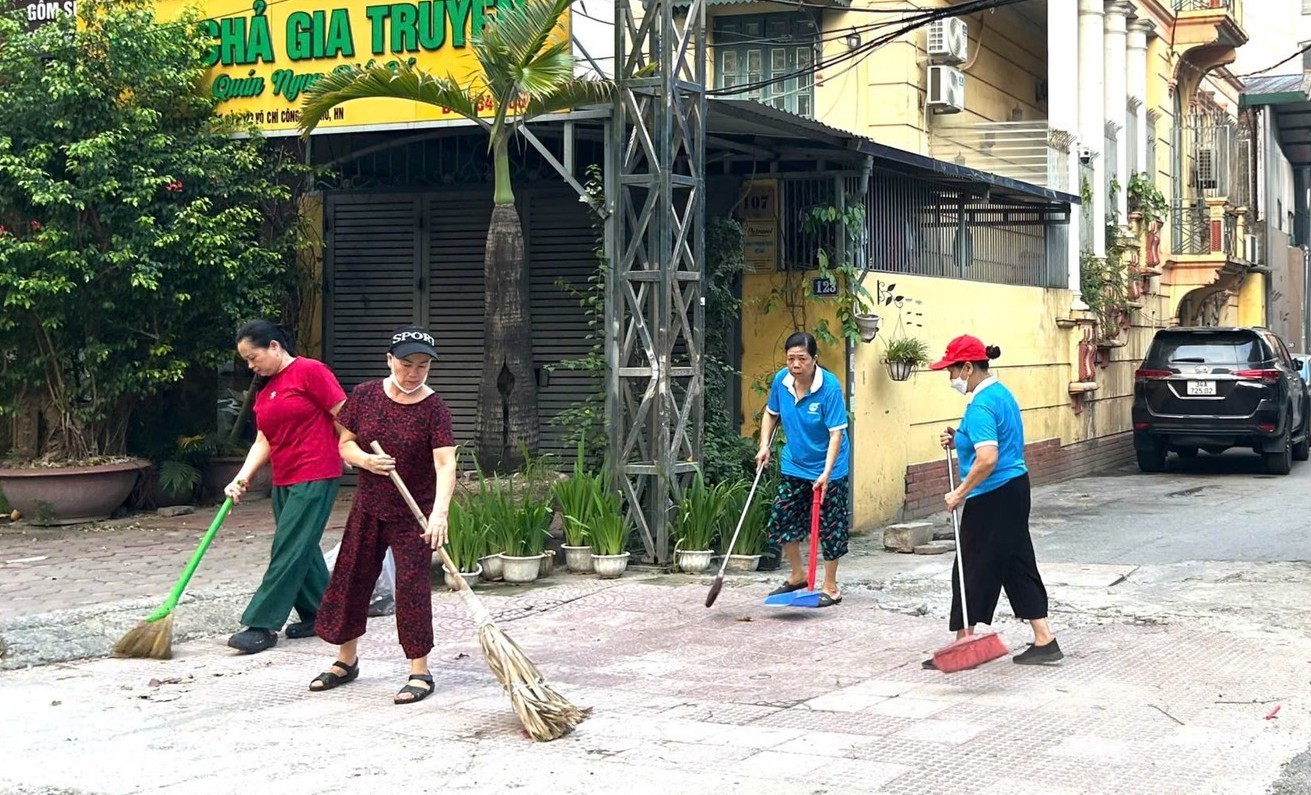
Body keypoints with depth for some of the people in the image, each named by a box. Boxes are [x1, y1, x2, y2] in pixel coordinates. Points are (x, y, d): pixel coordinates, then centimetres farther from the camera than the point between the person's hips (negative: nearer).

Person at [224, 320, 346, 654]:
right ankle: (318, 616, 22)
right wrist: (242, 478, -2)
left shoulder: (310, 372, -11)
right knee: (303, 550, 12)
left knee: (289, 551, -8)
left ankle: (262, 625, -6)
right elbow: (264, 441, 11)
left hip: (315, 477, -9)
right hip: (283, 481, 9)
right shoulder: (265, 391, 14)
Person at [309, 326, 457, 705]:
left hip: (413, 513, -4)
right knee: (350, 578, 11)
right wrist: (366, 460, -18)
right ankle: (346, 660, 29)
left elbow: (445, 464, -25)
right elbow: (345, 444, 5)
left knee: (412, 585, -5)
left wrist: (440, 513, -38)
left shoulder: (433, 407, -15)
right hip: (368, 506, 4)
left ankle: (420, 671, 5)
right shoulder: (365, 395, -4)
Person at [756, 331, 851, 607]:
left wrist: (826, 473, -32)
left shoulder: (830, 387, -24)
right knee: (781, 520, 10)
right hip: (793, 466, 6)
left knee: (829, 527, 1)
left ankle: (830, 587, 15)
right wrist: (764, 445, 0)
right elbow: (771, 413, 12)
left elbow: (836, 434, -25)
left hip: (826, 470, -6)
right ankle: (797, 575, 30)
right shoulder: (781, 380, -8)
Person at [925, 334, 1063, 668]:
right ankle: (1044, 641, 15)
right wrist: (959, 441, 11)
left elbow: (988, 458, -30)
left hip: (992, 498, -10)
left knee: (973, 570, 0)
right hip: (1015, 488, 10)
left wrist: (960, 493, -21)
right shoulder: (1001, 393, 12)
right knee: (1018, 565, 13)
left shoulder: (980, 406, -20)